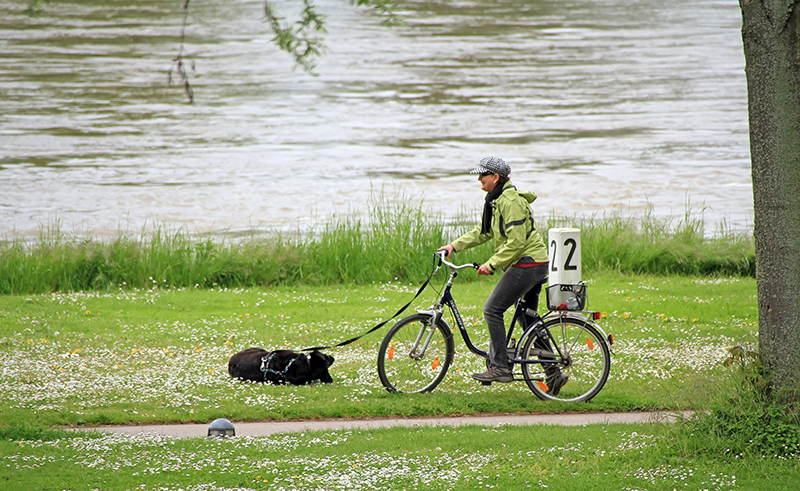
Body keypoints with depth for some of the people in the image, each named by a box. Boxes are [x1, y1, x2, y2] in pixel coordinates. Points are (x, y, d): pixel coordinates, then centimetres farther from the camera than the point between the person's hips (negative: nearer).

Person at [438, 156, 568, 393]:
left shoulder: (511, 201, -19)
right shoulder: (497, 200, 14)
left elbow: (516, 241, -23)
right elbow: (483, 232, 21)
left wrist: (492, 264, -19)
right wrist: (454, 246, 14)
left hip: (527, 264, -11)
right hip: (534, 263, 11)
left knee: (492, 310, -10)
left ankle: (499, 367, -9)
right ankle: (553, 373, 16)